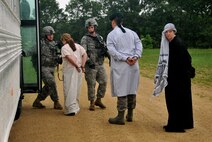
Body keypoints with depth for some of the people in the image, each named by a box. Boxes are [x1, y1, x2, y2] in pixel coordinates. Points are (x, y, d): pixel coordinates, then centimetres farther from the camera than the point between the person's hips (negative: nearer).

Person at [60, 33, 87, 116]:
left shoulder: (64, 47, -4)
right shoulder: (78, 46, 13)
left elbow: (69, 57, -19)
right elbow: (85, 55, 2)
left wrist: (77, 65, -13)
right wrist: (82, 66, -1)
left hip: (69, 71, -6)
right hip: (78, 71, 6)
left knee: (69, 89, -3)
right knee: (76, 89, 17)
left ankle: (71, 109, -9)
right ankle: (76, 107, 28)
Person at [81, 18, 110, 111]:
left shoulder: (100, 38, 12)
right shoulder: (85, 39, -4)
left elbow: (105, 50, 14)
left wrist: (110, 56, -6)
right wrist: (88, 61, -28)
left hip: (100, 65, 5)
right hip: (90, 65, -5)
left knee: (103, 82, 3)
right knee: (91, 84, -1)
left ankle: (98, 100, 18)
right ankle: (92, 103, 11)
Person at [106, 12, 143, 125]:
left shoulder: (111, 34, -2)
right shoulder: (132, 32, 11)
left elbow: (112, 51, -13)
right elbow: (139, 45, 1)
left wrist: (125, 58, -15)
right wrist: (135, 57, -10)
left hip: (120, 66, -5)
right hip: (133, 65, 5)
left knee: (121, 91, -1)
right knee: (132, 89, 12)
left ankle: (120, 117, 2)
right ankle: (130, 115, 21)